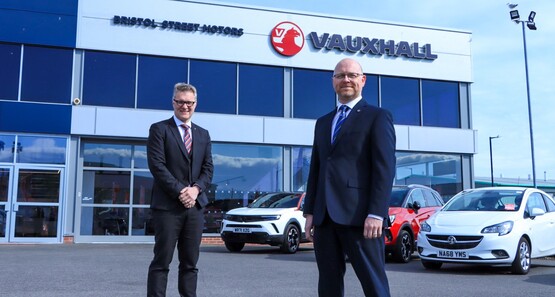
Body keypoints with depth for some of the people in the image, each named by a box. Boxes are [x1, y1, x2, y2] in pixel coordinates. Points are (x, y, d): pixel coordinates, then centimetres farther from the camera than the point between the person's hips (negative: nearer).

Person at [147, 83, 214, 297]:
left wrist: (196, 189, -8)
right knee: (161, 262, -2)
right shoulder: (159, 129, 2)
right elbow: (157, 165, -8)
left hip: (195, 205, 5)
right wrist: (180, 191, -15)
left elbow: (208, 168, 11)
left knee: (190, 263, 8)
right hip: (167, 206, -5)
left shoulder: (203, 134, 17)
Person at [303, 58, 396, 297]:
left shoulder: (377, 117, 3)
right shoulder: (323, 123, 22)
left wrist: (377, 214, -16)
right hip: (325, 217, 6)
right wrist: (310, 212, 11)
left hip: (359, 216, -6)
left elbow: (385, 168, -7)